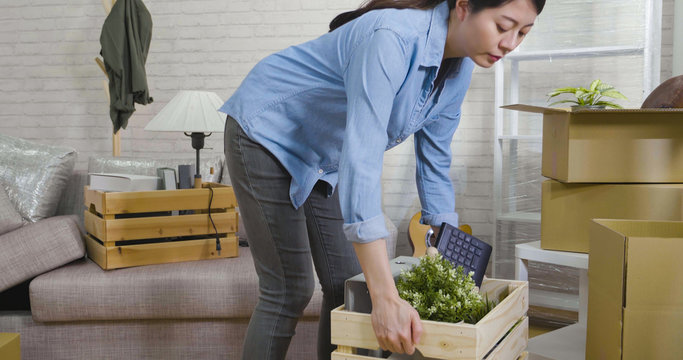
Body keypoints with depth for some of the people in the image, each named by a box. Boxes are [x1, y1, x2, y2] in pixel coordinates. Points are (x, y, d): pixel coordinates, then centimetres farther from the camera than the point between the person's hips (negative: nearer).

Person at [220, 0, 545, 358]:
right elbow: (361, 161, -42)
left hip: (325, 159, 8)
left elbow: (434, 164, 2)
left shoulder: (459, 70, -8)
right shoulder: (393, 38, -35)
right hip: (266, 134, -7)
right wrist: (387, 299, -44)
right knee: (289, 291, -6)